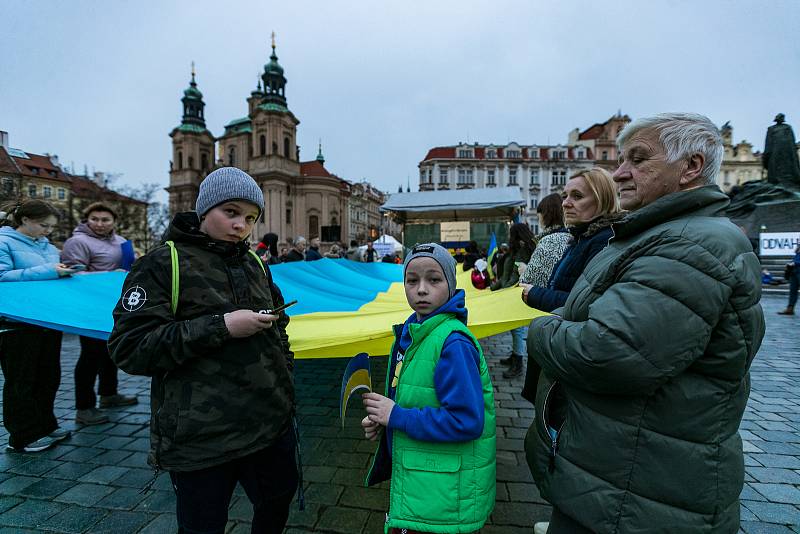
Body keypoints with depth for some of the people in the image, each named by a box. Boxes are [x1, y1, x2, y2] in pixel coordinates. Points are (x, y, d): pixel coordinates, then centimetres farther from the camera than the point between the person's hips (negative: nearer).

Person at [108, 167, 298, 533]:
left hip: (271, 422, 5)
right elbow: (129, 349, -15)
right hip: (201, 438, -5)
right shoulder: (162, 264, -8)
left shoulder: (256, 265, 8)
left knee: (278, 504, 22)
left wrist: (283, 374, 9)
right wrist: (221, 327, -22)